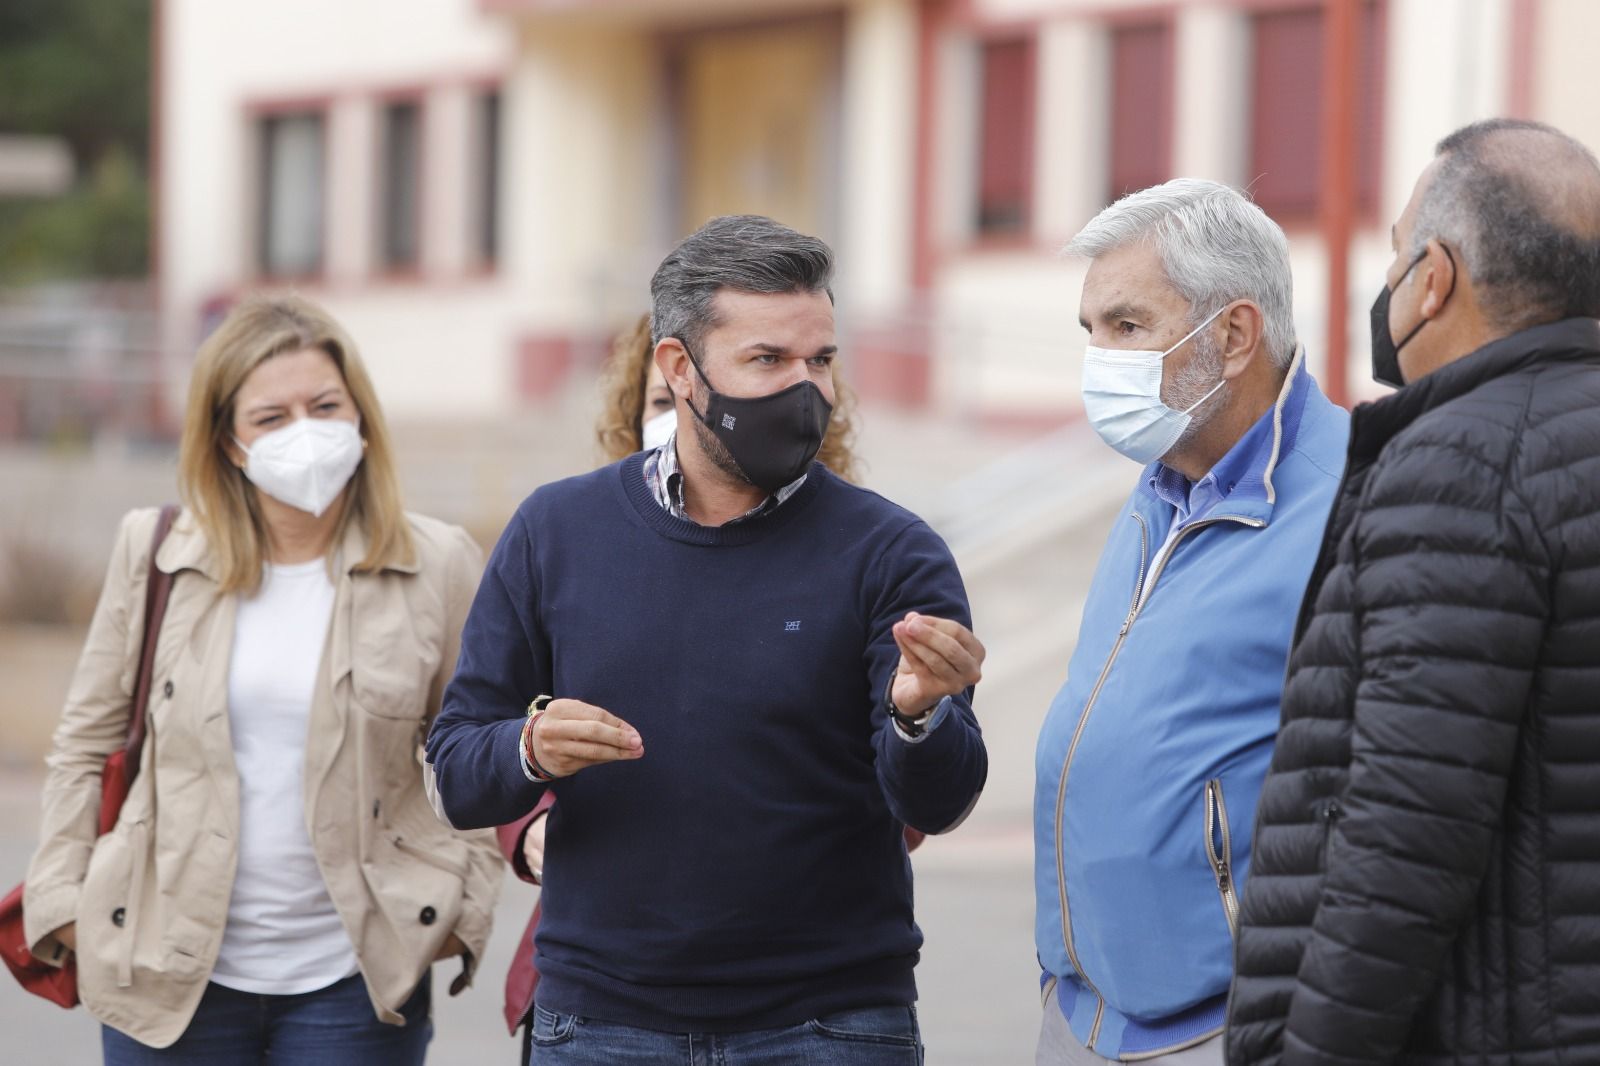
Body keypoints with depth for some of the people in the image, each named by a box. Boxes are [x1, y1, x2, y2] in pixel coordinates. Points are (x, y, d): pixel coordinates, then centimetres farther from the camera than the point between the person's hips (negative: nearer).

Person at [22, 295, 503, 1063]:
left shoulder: (438, 568, 1)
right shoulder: (154, 554, 3)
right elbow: (86, 744, 11)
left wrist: (465, 907, 2)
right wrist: (63, 901, 5)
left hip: (353, 979, -1)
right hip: (168, 969, 1)